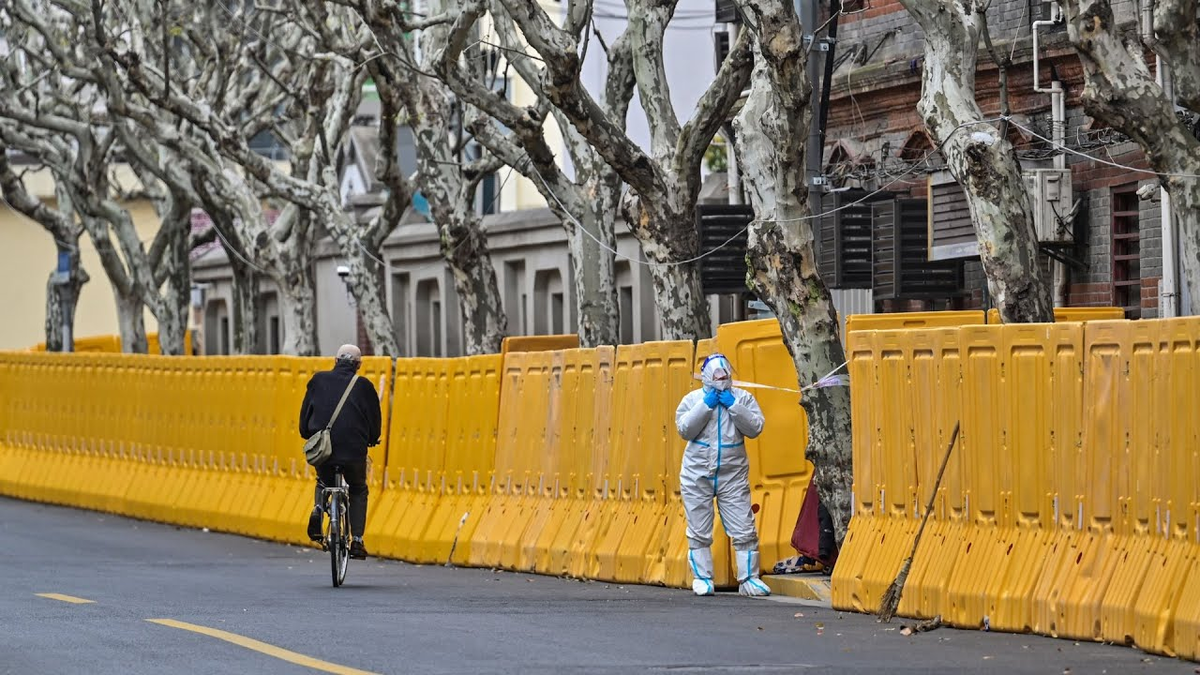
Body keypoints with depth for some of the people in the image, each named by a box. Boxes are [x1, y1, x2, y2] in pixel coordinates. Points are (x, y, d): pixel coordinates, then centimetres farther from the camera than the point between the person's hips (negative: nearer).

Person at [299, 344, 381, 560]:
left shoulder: (319, 380, 6)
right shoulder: (363, 386, 1)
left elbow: (305, 412, 10)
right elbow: (374, 419, 7)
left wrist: (308, 436, 26)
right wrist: (372, 439, 26)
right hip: (354, 449, -1)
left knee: (324, 482, 31)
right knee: (358, 492, 22)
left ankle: (318, 508, -1)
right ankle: (357, 540, 9)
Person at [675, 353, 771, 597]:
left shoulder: (742, 398, 2)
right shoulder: (693, 399, 2)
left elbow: (755, 428, -8)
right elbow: (685, 429, -10)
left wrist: (734, 406, -14)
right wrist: (705, 405, -14)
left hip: (733, 476, 0)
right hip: (697, 474, 0)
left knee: (745, 531, -3)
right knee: (699, 533, 5)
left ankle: (748, 579, 4)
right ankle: (702, 578, 14)